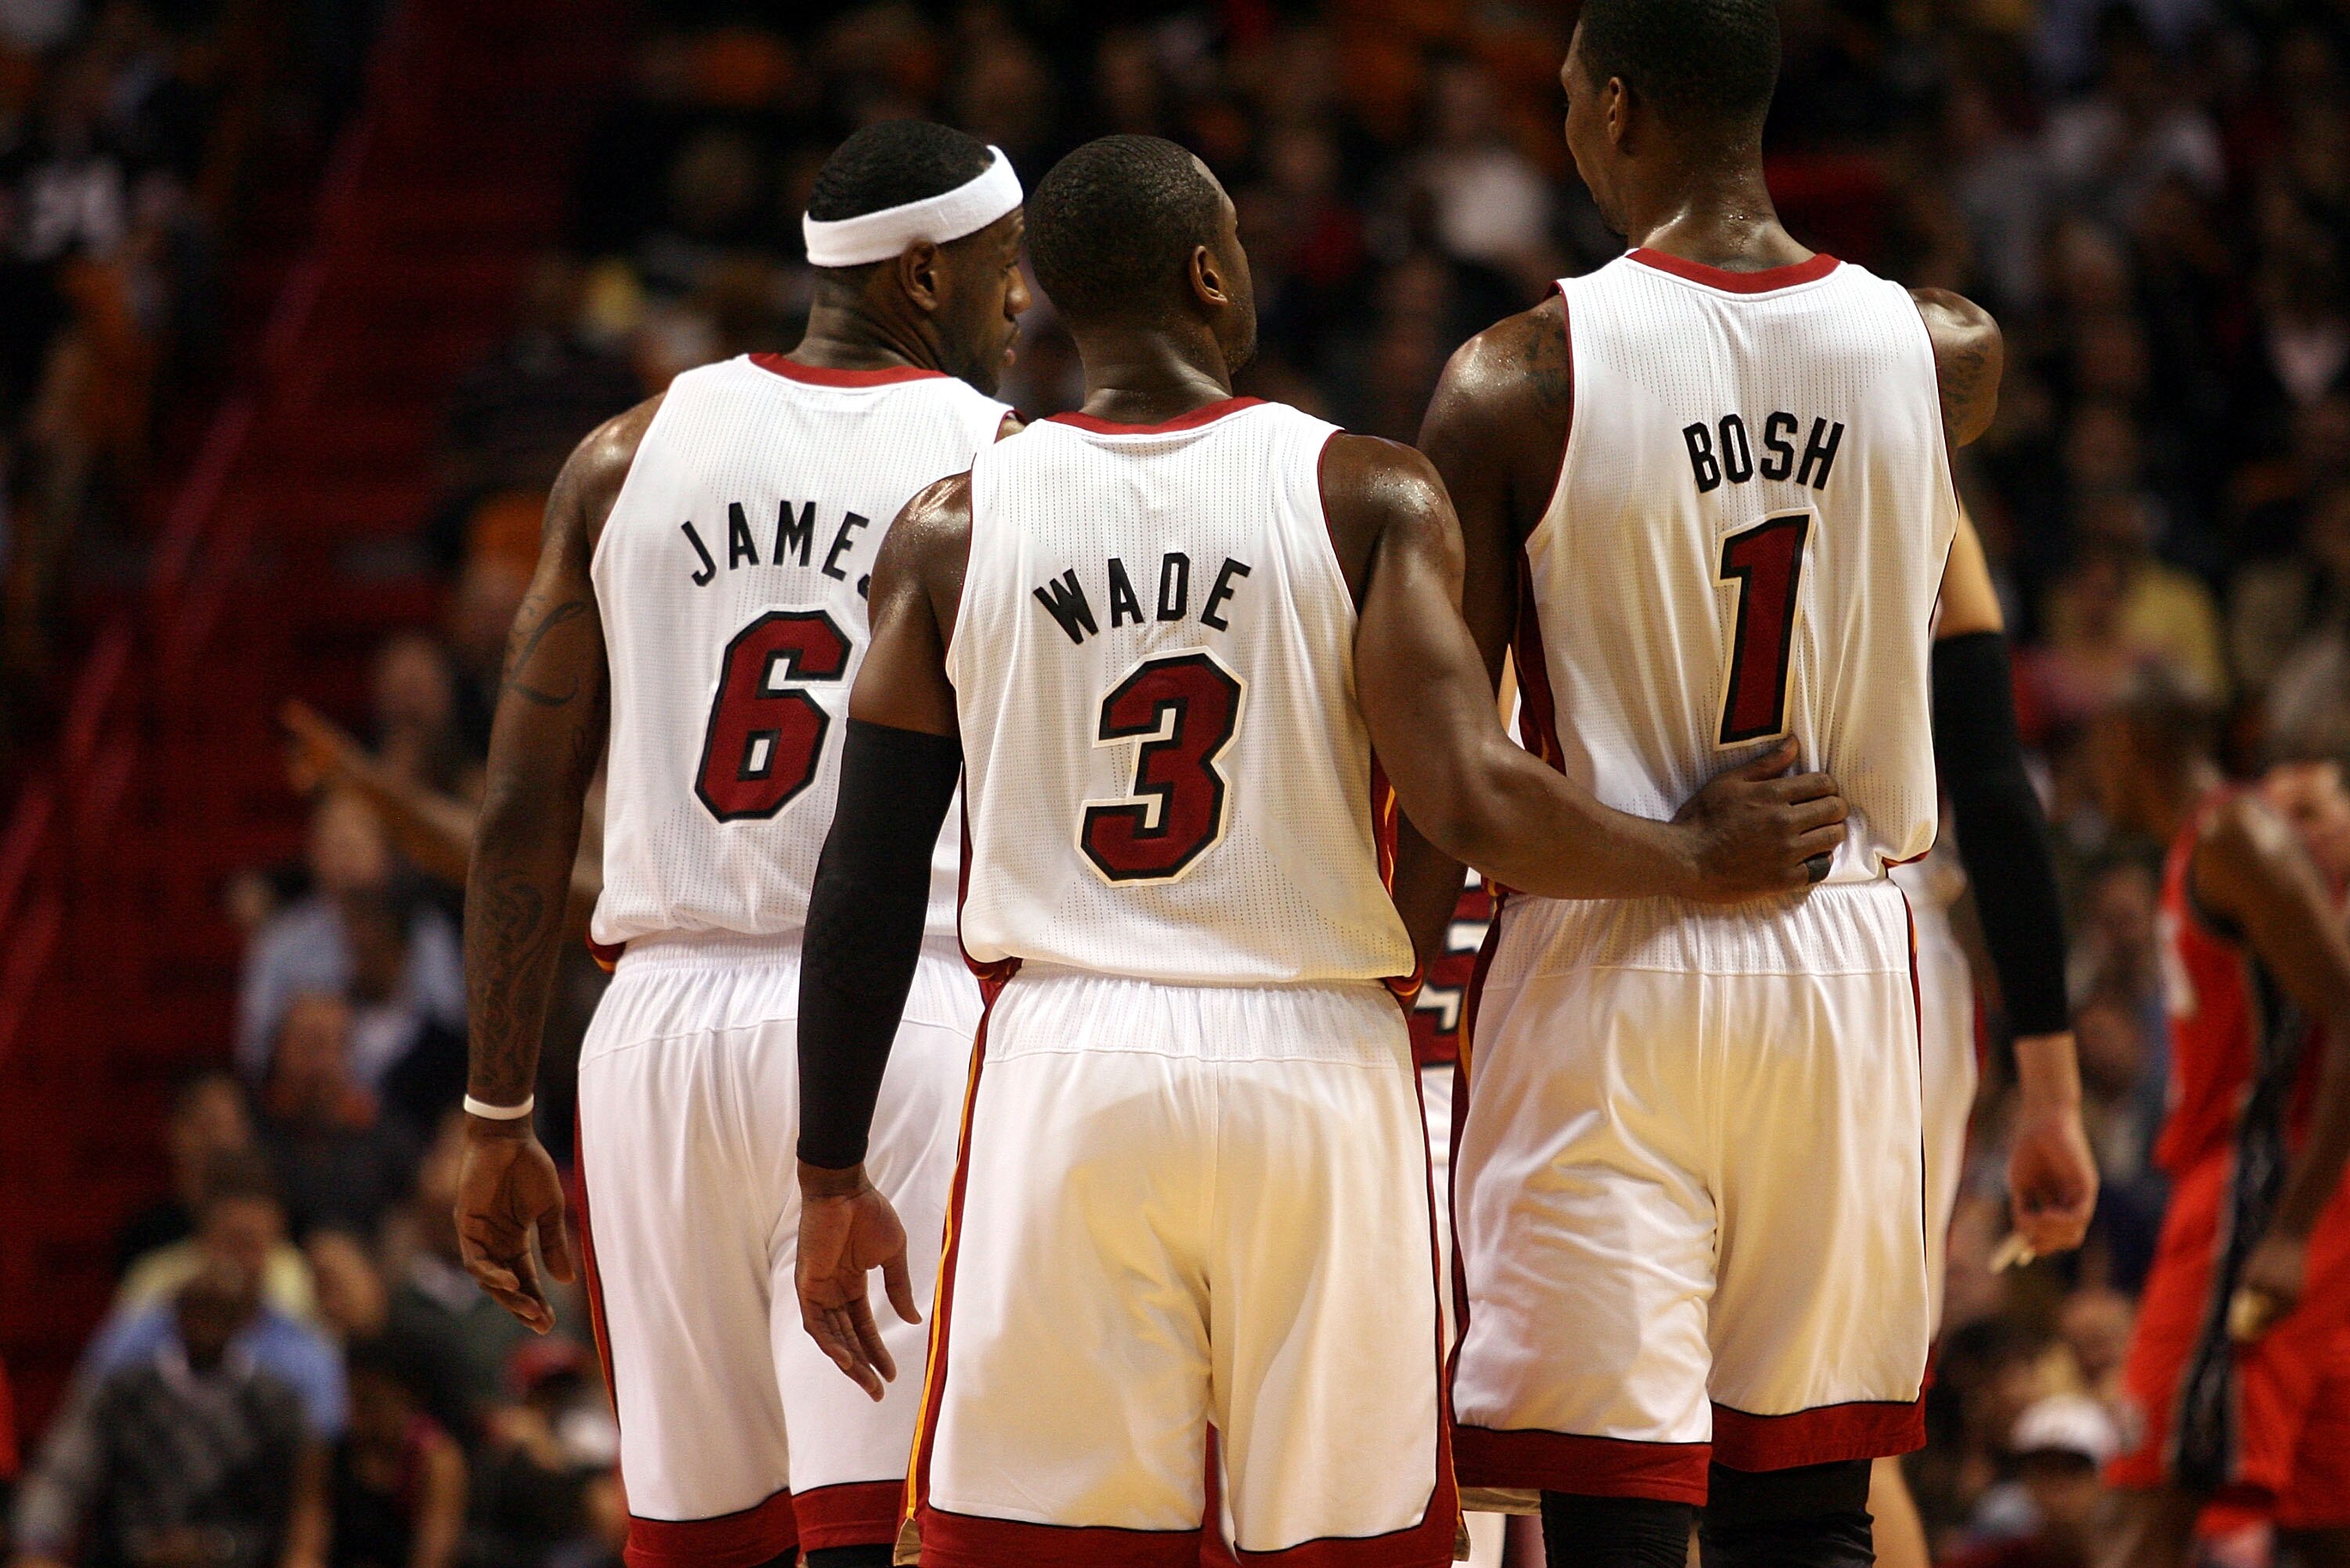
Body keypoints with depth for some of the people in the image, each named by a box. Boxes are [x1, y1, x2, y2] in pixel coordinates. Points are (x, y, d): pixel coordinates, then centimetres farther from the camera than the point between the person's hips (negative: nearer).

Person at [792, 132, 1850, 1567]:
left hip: (1062, 1075, 1)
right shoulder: (1368, 497, -2)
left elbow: (869, 879, 4)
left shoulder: (953, 529, 4)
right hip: (1317, 1072, -1)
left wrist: (834, 1177, 10)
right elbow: (1474, 810, -13)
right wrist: (1701, 863, 4)